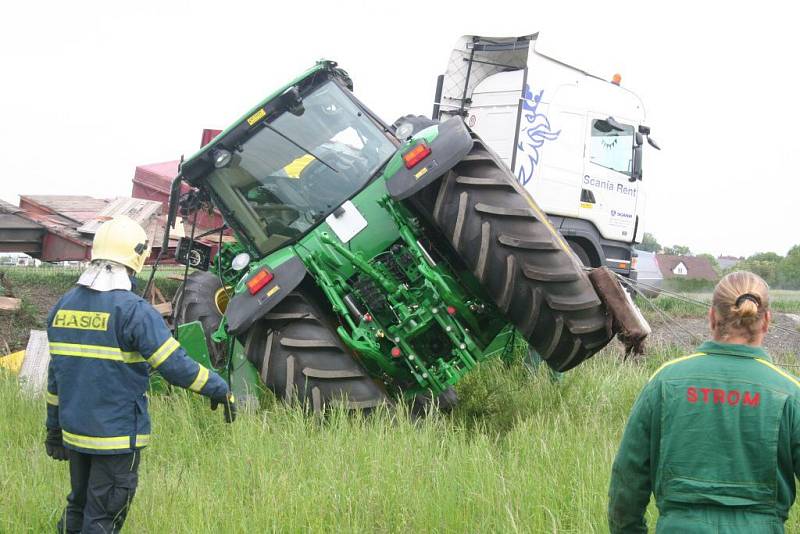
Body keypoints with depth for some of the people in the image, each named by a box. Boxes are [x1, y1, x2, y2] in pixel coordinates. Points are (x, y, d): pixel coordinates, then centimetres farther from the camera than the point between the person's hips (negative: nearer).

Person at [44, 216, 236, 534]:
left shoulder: (63, 306, 5)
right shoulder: (132, 310, -17)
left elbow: (56, 373, 13)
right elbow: (174, 365, -19)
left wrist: (54, 426, 21)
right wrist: (219, 390, -6)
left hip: (75, 433, 7)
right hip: (117, 436, -7)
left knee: (78, 506, 21)